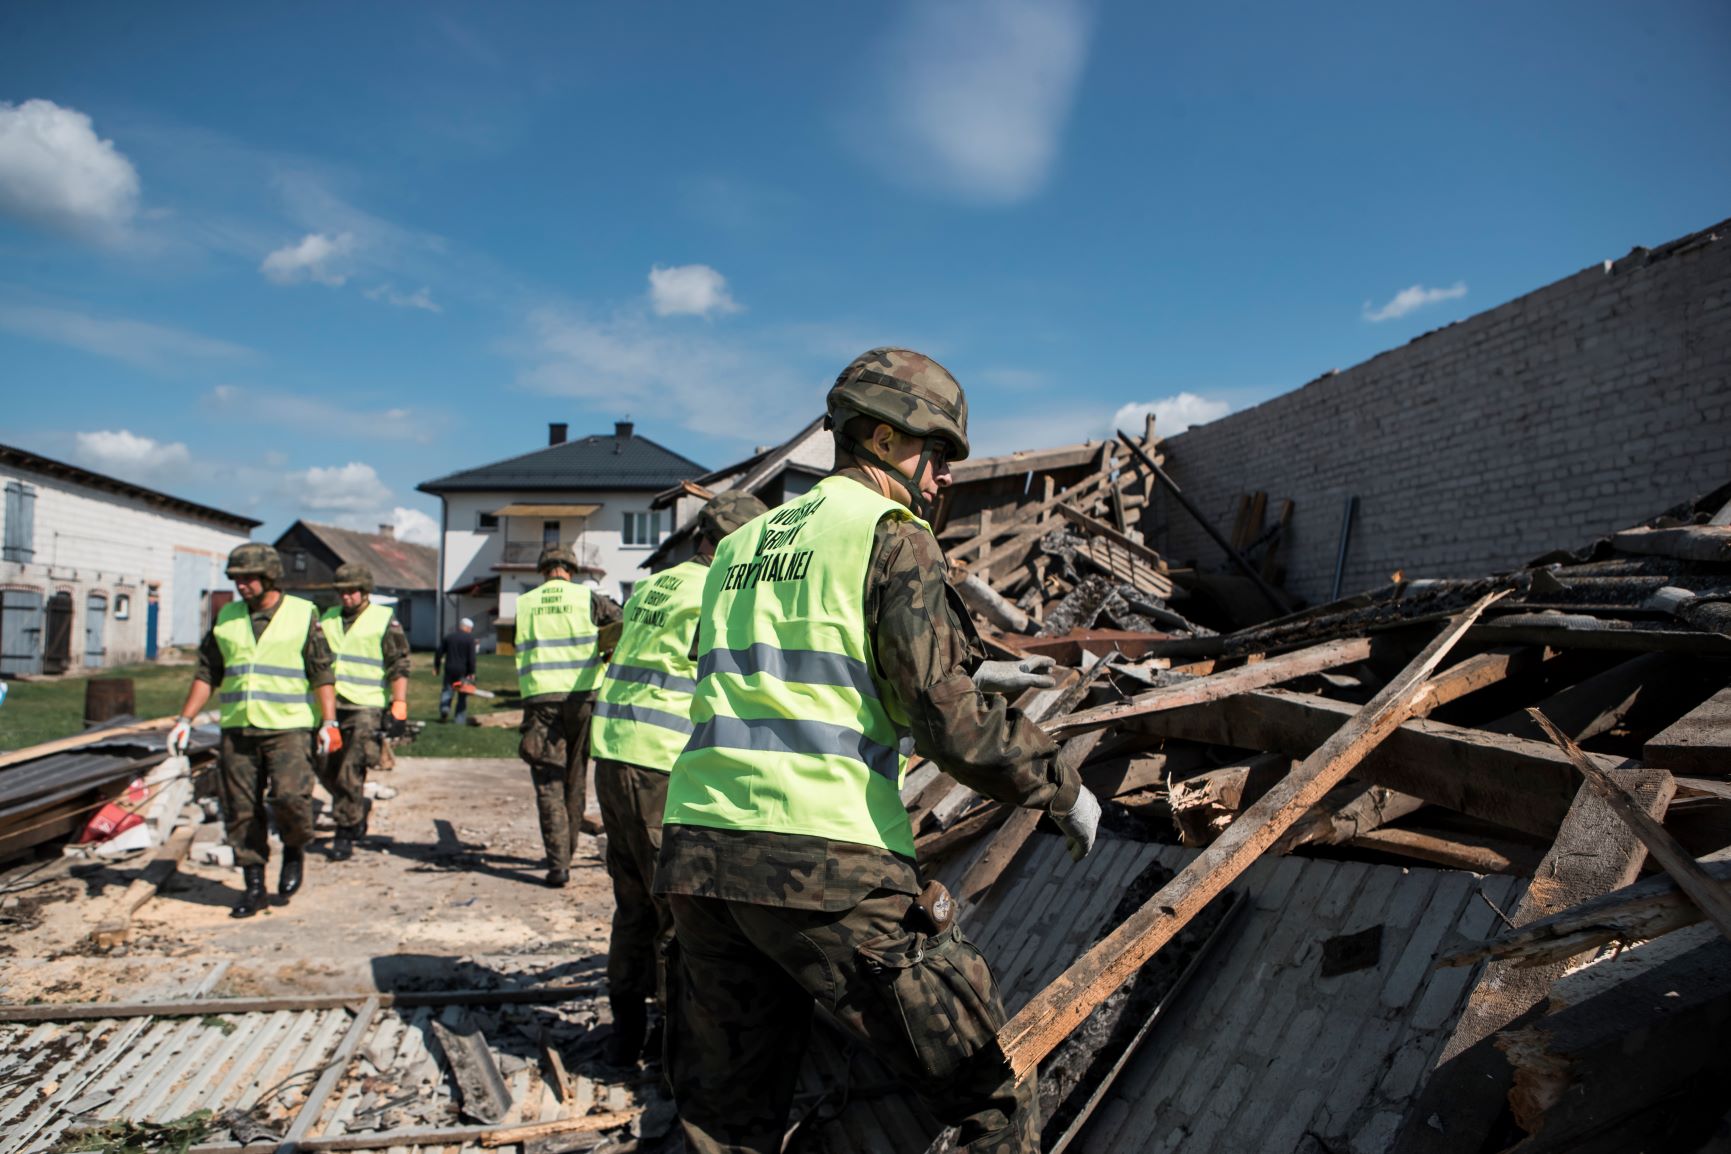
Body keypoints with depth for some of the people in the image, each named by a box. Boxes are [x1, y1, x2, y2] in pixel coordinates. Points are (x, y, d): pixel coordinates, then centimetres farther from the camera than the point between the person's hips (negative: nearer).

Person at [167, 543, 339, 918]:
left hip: (288, 728, -4)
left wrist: (329, 722, -8)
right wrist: (184, 720, 9)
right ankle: (253, 886, 16)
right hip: (237, 729, 4)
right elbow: (207, 673, 15)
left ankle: (295, 851, 12)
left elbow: (322, 673, -1)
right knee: (242, 810, 4)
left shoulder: (303, 614, 1)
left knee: (289, 796, -18)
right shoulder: (226, 618, 11)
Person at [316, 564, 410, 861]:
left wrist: (399, 708, -12)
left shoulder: (384, 621, -3)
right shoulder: (327, 620, 13)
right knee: (326, 768, 8)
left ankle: (345, 836, 3)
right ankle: (360, 807, 32)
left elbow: (399, 667, -5)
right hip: (330, 706, 6)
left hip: (365, 707, -5)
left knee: (350, 774, -8)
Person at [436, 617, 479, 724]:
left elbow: (439, 653, 9)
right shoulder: (470, 638, -5)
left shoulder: (448, 636, 9)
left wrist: (436, 667, 16)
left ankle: (444, 707, -14)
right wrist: (472, 672, -7)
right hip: (463, 671, -3)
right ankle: (460, 718, 5)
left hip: (449, 669, 3)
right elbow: (471, 657, -11)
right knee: (462, 695, 6)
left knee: (447, 690, 14)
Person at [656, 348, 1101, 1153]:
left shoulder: (742, 545, 23)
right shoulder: (891, 535, -1)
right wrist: (1062, 790, 5)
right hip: (827, 866, -7)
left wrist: (964, 674, 30)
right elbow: (951, 723, -10)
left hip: (699, 850, 8)